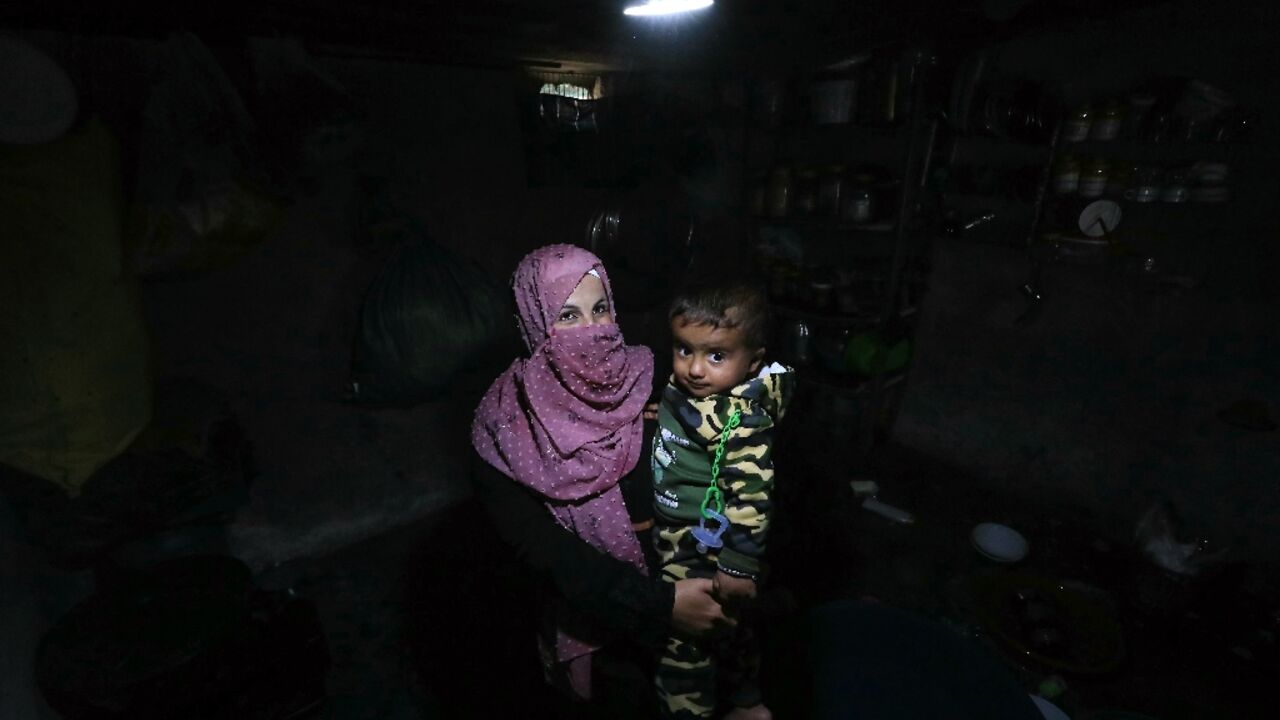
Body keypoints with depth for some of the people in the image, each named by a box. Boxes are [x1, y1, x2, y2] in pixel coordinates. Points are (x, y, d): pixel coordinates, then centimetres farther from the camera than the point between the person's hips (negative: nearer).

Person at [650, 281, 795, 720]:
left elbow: (750, 498, -27)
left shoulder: (741, 421, -30)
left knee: (683, 639, 9)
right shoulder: (683, 389, -6)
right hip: (679, 539, 9)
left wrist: (738, 567, -23)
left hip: (706, 551, -9)